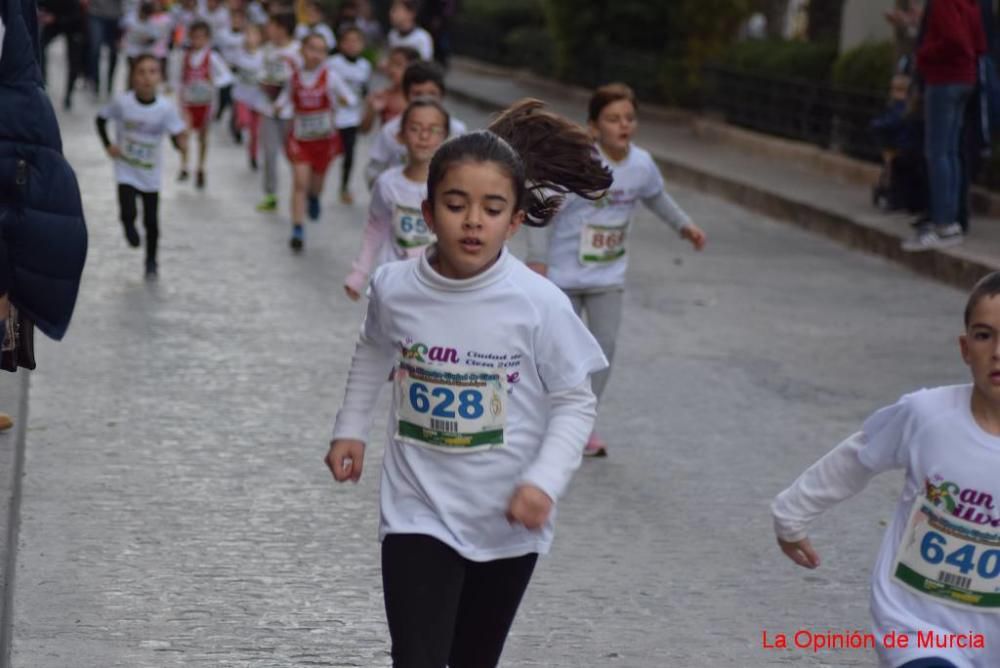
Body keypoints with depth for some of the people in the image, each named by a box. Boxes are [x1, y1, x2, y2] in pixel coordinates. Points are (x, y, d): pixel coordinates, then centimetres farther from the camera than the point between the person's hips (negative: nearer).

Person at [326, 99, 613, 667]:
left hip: (507, 522, 0)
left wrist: (545, 481, -20)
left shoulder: (540, 304, -17)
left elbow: (575, 402, -7)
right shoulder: (395, 289, -10)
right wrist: (351, 429, 15)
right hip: (419, 513, 0)